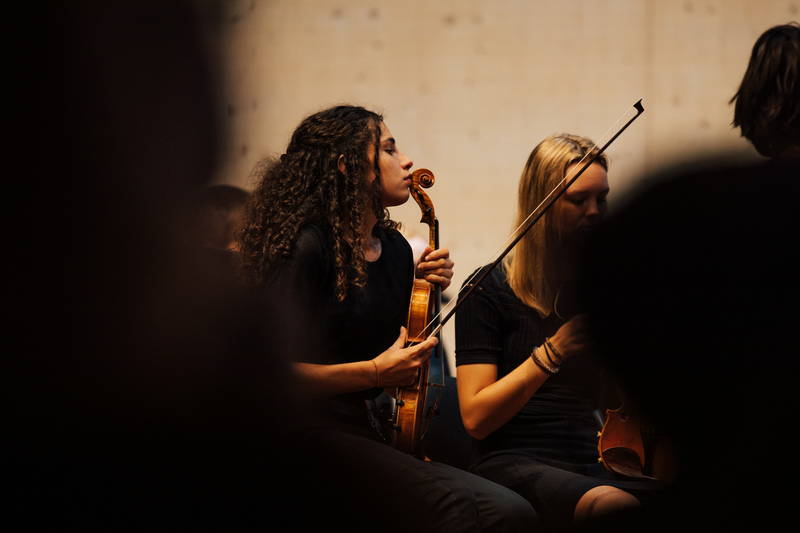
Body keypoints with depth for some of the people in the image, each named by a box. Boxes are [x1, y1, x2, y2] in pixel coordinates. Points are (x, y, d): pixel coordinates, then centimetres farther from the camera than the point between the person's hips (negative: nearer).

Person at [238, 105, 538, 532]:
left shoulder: (395, 248, 13)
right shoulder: (308, 247, -11)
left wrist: (419, 285, 12)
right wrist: (373, 372, -18)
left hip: (368, 432, 8)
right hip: (311, 437, -8)